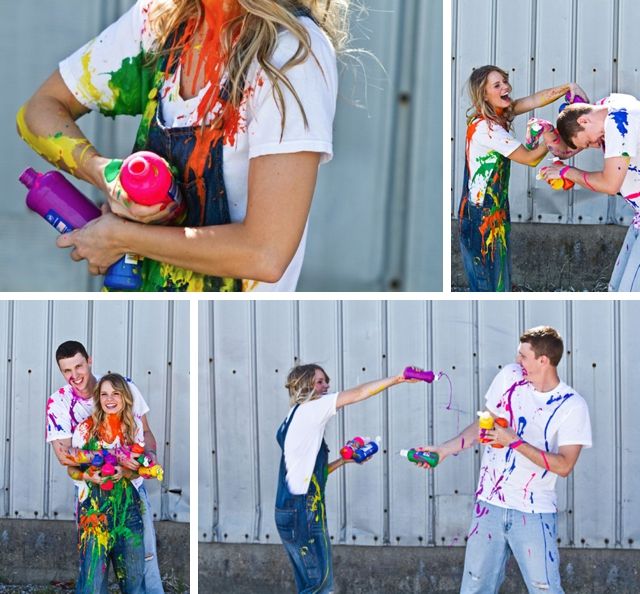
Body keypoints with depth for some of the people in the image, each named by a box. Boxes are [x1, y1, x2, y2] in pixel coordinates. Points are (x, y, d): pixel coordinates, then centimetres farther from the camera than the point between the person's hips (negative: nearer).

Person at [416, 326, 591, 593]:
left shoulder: (572, 406, -9)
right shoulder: (510, 376, 3)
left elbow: (564, 465, -16)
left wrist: (514, 441, -20)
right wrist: (444, 450, 9)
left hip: (533, 513, -4)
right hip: (490, 504, 4)